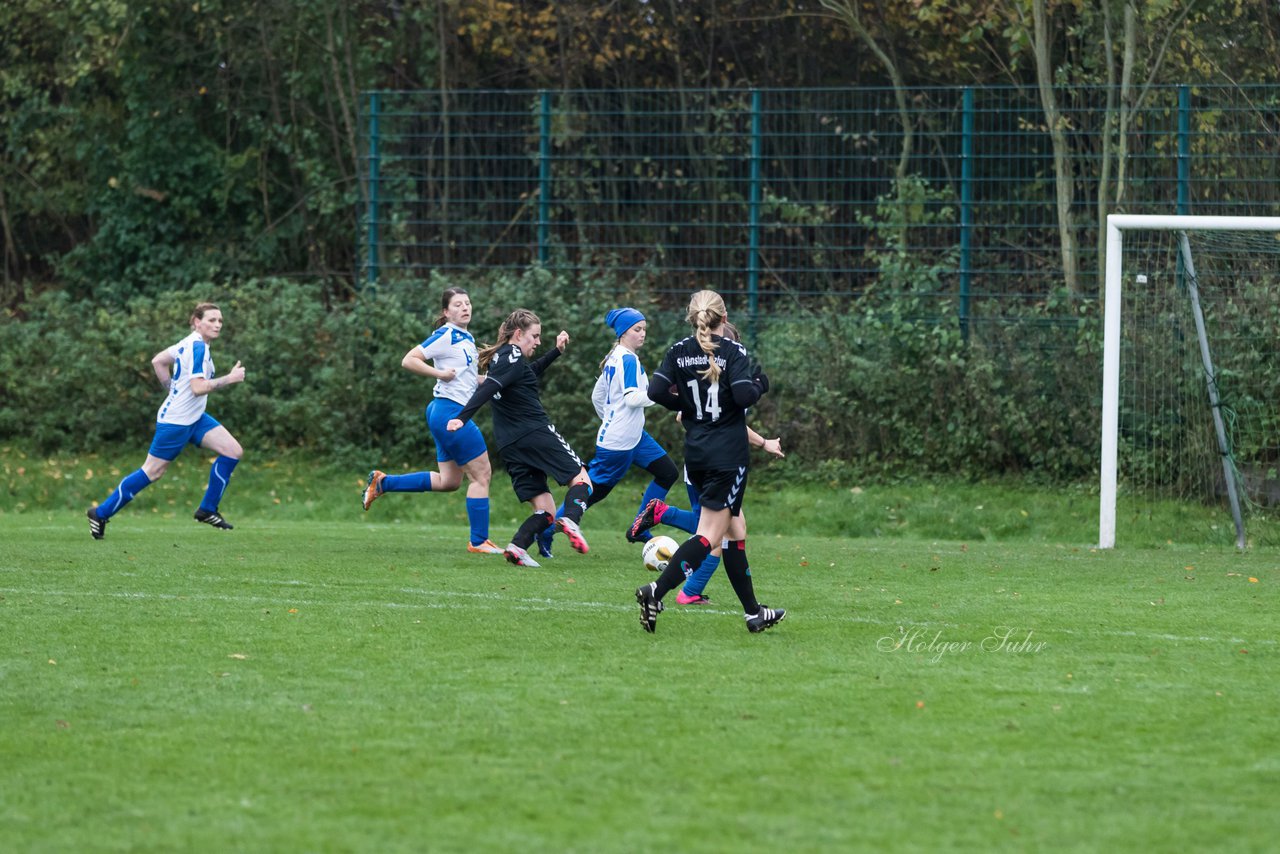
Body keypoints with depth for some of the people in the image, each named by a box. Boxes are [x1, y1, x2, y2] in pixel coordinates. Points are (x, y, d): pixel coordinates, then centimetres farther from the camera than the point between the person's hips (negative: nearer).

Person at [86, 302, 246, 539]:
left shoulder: (190, 342, 8)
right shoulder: (198, 347, -21)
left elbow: (157, 361, 17)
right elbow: (198, 387, -28)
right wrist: (229, 379, -24)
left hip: (193, 418, 10)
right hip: (176, 421, -10)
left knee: (233, 451, 1)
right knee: (152, 472, -2)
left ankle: (208, 510, 8)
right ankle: (101, 513, 10)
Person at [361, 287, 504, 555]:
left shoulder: (467, 339, 15)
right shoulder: (446, 336, -11)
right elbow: (409, 361, -14)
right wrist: (440, 373, -20)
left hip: (449, 414, 10)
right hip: (450, 410, -10)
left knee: (448, 481, 14)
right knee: (482, 474, -5)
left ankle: (382, 483, 19)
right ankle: (478, 541, 1)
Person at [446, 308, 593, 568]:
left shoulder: (501, 357, 21)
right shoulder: (513, 358, -7)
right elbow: (487, 389, -21)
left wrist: (556, 351, 38)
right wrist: (463, 418, -32)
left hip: (509, 446, 8)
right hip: (536, 434, -8)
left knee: (545, 511, 5)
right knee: (580, 480, -2)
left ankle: (517, 547, -19)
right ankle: (571, 520, -32)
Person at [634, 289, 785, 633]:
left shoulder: (679, 351, 3)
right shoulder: (733, 351, -10)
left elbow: (656, 391, -5)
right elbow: (743, 395, -21)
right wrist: (760, 383, 0)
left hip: (695, 451, 6)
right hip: (728, 455, -6)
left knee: (735, 529, 16)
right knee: (710, 534, -5)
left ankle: (753, 612, 20)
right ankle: (656, 592, -23)